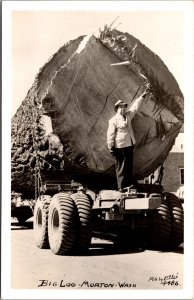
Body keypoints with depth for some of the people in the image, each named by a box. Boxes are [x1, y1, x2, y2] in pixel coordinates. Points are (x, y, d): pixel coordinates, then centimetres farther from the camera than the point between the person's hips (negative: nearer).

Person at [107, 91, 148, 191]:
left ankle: (128, 185, 20)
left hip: (129, 145, 7)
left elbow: (135, 107, 18)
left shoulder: (128, 115, 12)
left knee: (129, 166, 11)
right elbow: (110, 135, -10)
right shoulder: (113, 120, -9)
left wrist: (142, 96, 14)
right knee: (121, 168, -2)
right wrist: (111, 147, -13)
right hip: (120, 147, -7)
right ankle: (121, 187, 5)